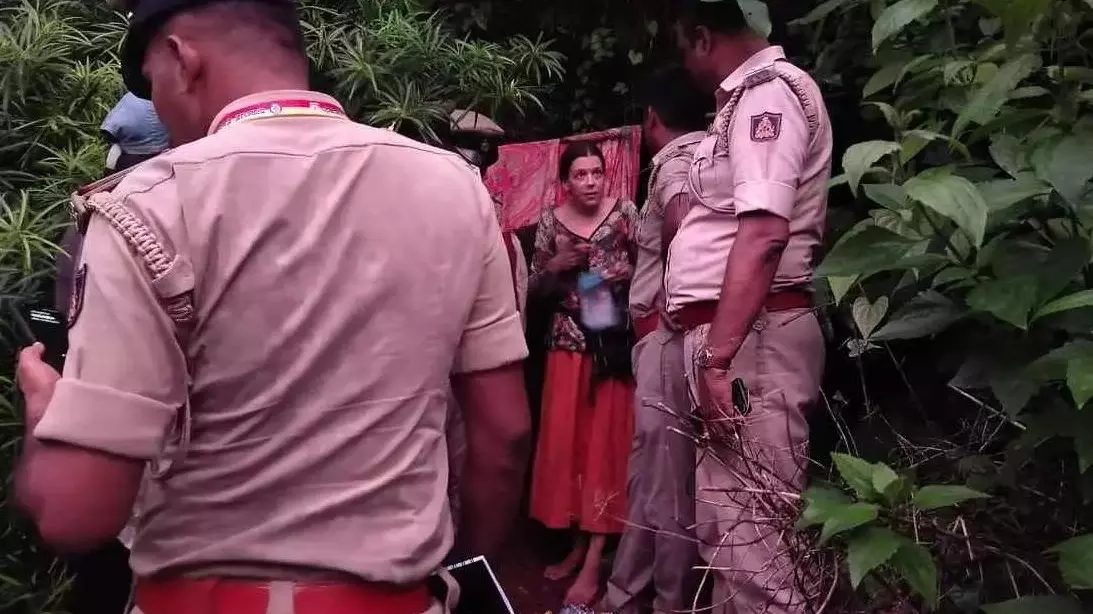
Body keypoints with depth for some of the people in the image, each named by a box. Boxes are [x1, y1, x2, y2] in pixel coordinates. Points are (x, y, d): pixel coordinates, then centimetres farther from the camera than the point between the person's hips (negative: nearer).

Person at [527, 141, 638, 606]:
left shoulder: (625, 213, -1)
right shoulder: (551, 221, 6)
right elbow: (535, 287, 9)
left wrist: (627, 274, -21)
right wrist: (557, 265, -10)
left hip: (615, 342, -3)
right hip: (568, 342, 3)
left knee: (606, 439, -5)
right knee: (564, 440, 5)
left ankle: (593, 563, -1)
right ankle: (578, 544, 21)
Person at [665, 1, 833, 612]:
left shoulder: (768, 90, -10)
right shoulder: (754, 95, 21)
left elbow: (764, 232, -23)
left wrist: (717, 357, -27)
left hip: (748, 338, -10)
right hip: (731, 335, 10)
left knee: (747, 531, -8)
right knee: (726, 523, 16)